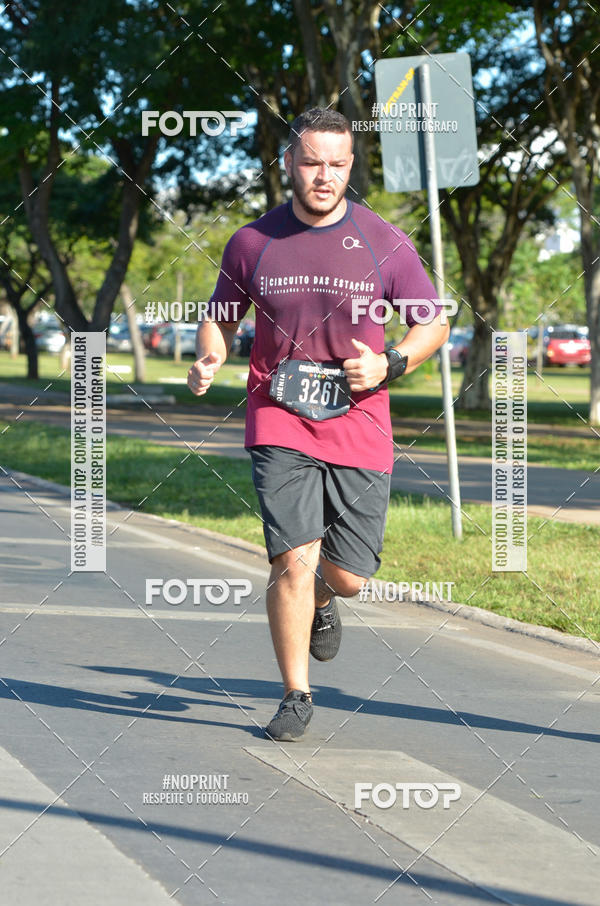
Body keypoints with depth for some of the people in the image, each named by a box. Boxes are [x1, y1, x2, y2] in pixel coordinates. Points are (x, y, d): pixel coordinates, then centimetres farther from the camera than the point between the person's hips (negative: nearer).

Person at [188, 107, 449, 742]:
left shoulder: (385, 243, -1)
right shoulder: (252, 243, 2)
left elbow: (433, 324, 8)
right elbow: (220, 316, 15)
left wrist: (389, 366, -11)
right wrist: (209, 360, -6)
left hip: (359, 425, 1)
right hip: (279, 424, -1)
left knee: (347, 577, 2)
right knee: (294, 559, -14)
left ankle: (322, 601, 41)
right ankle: (296, 697, 1)